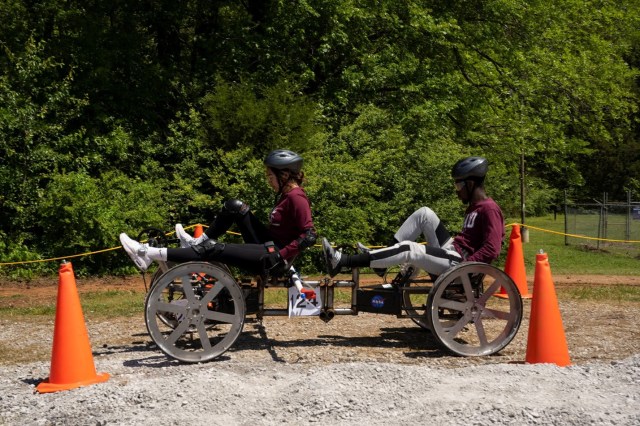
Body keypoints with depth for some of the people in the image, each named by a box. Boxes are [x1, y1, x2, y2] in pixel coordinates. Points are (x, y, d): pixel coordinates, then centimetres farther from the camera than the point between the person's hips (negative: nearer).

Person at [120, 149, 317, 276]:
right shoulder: (285, 193, 10)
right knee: (234, 207, 7)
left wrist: (280, 257, -26)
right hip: (268, 246, 10)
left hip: (273, 258, -10)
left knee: (213, 250, -19)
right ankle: (199, 242, 13)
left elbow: (310, 235, -25)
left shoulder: (296, 197, -19)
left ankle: (149, 254, -21)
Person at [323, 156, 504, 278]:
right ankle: (380, 259, -2)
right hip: (452, 252, 10)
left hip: (459, 263, -10)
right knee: (424, 213, 2)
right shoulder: (474, 206, 18)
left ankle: (342, 262, -29)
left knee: (409, 249, -25)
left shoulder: (489, 209, -14)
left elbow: (491, 250, -24)